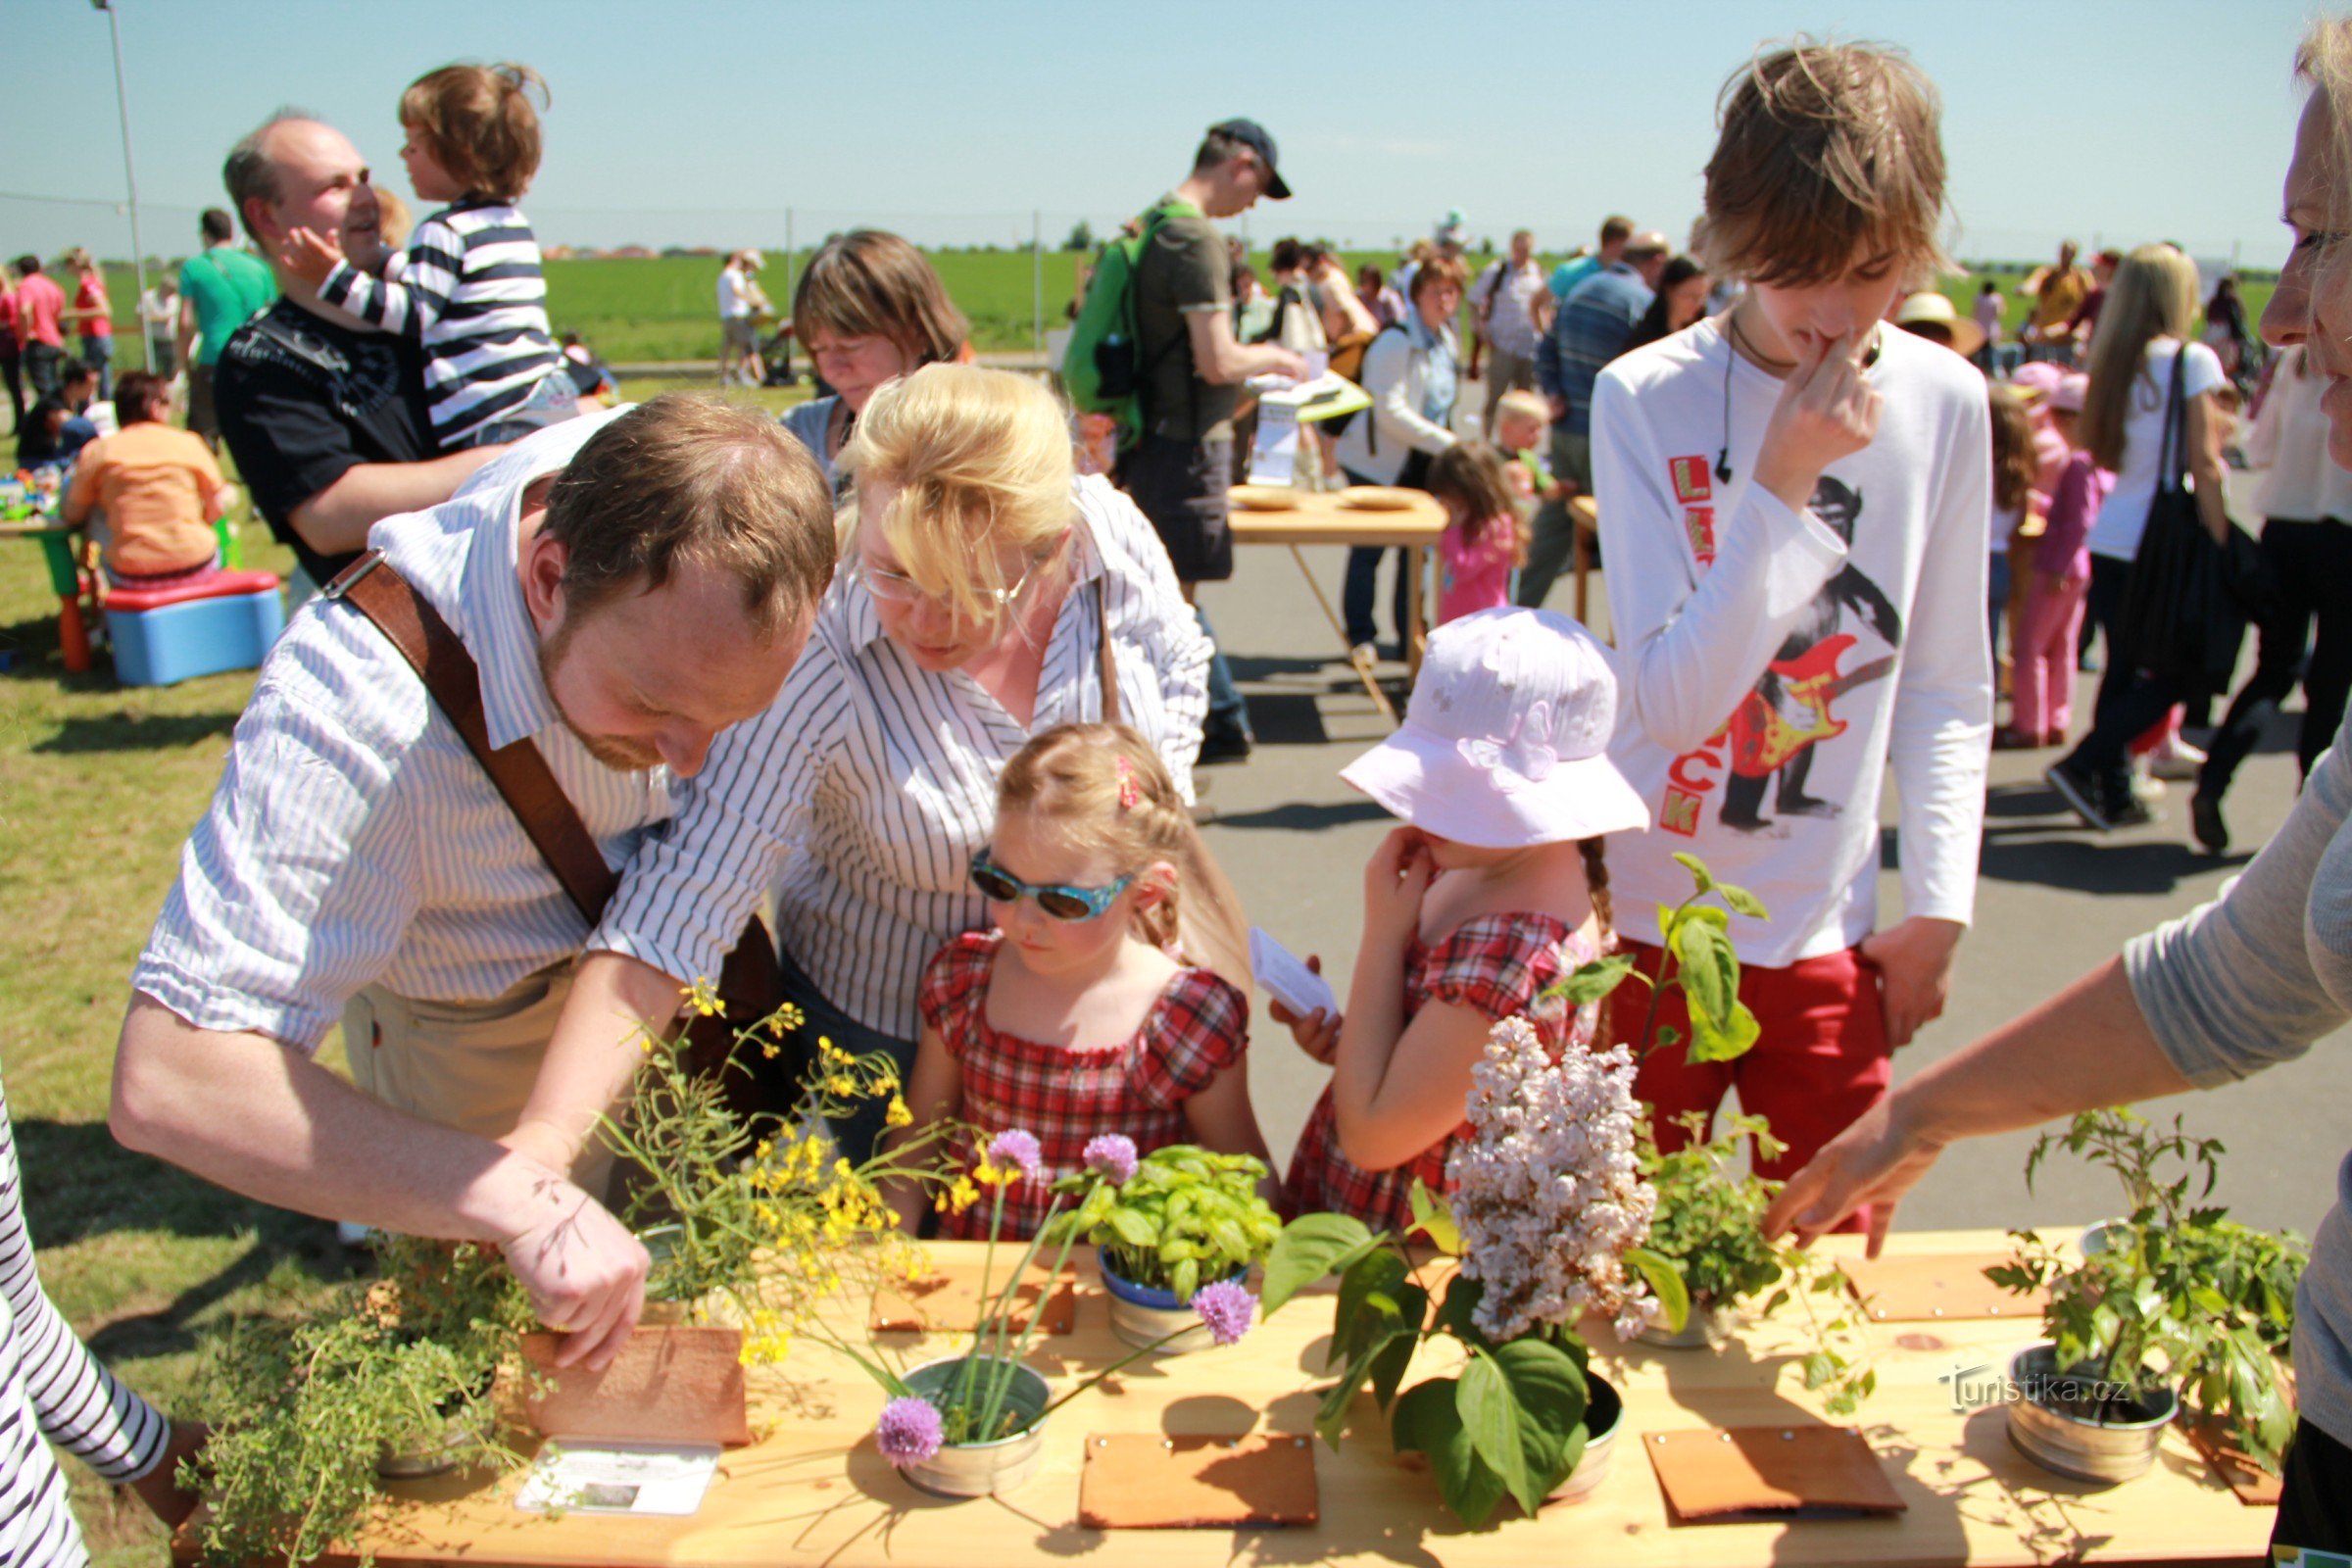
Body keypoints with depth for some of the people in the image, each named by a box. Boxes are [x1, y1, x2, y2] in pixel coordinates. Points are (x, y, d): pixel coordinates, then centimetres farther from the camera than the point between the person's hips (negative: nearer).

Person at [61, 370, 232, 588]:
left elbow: (72, 516, 6)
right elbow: (217, 509, 5)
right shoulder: (188, 443, 1)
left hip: (130, 577, 1)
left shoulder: (97, 451, 2)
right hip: (195, 569, -1)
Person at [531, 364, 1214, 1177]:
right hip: (886, 1022, -3)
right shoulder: (818, 662, -35)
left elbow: (1178, 667, -2)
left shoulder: (1113, 534, -24)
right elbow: (681, 899, -35)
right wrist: (540, 1145, -44)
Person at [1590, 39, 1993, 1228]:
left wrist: (1938, 906, 2)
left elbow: (1948, 692, 6)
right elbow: (1671, 701, -18)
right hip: (1647, 920, -2)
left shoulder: (1943, 404, -1)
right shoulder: (1646, 398, -11)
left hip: (1829, 938, 3)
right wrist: (1784, 486, -22)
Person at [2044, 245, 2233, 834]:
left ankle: (2114, 794, 19)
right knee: (2178, 674, 7)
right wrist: (2221, 543, -11)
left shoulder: (2113, 361, 8)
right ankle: (2081, 765, -4)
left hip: (2110, 538, 6)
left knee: (2123, 669, 15)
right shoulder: (2191, 360, -10)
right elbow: (2203, 463, -13)